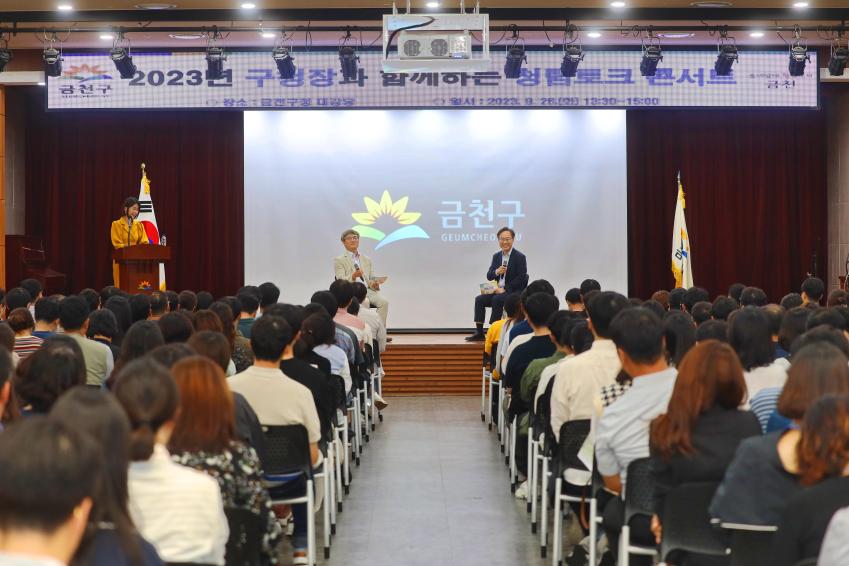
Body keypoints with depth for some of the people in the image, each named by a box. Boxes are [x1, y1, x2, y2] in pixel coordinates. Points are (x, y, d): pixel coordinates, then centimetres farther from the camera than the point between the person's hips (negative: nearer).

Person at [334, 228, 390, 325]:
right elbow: (341, 281, -2)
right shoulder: (339, 260, 10)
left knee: (383, 302, -27)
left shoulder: (367, 259, 24)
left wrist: (374, 283, -5)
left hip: (368, 290, 4)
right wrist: (353, 276, -23)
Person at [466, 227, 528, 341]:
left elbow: (521, 278, -13)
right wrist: (496, 272, -14)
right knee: (479, 299, -14)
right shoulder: (496, 256, 12)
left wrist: (504, 289, -19)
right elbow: (489, 276, 9)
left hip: (514, 292, -6)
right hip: (499, 290, 6)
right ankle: (479, 333, -16)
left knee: (497, 299, -32)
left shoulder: (520, 257, -7)